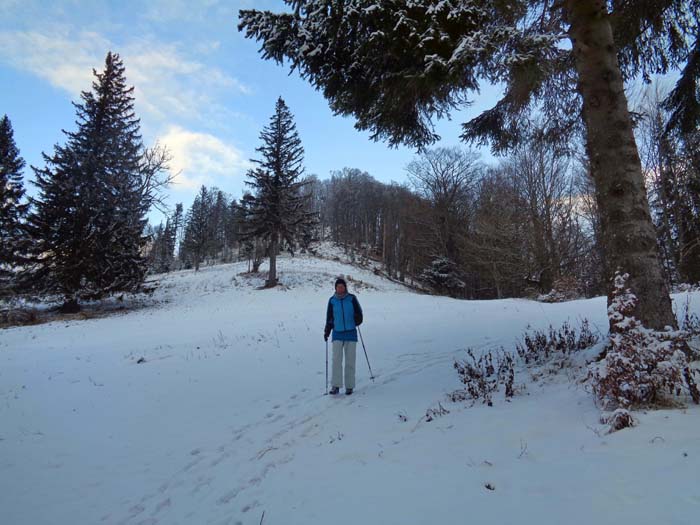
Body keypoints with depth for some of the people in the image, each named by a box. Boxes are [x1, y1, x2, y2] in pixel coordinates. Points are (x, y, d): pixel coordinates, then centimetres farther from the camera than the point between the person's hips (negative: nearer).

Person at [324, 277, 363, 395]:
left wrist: (357, 320, -17)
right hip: (337, 334, 1)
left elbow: (359, 313, 3)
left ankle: (349, 386, 14)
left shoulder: (352, 298, 0)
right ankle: (335, 386, -4)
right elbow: (329, 318, 11)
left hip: (351, 333, 0)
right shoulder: (332, 300, 4)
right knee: (336, 360, -9)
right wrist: (327, 332, 5)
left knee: (350, 361, 4)